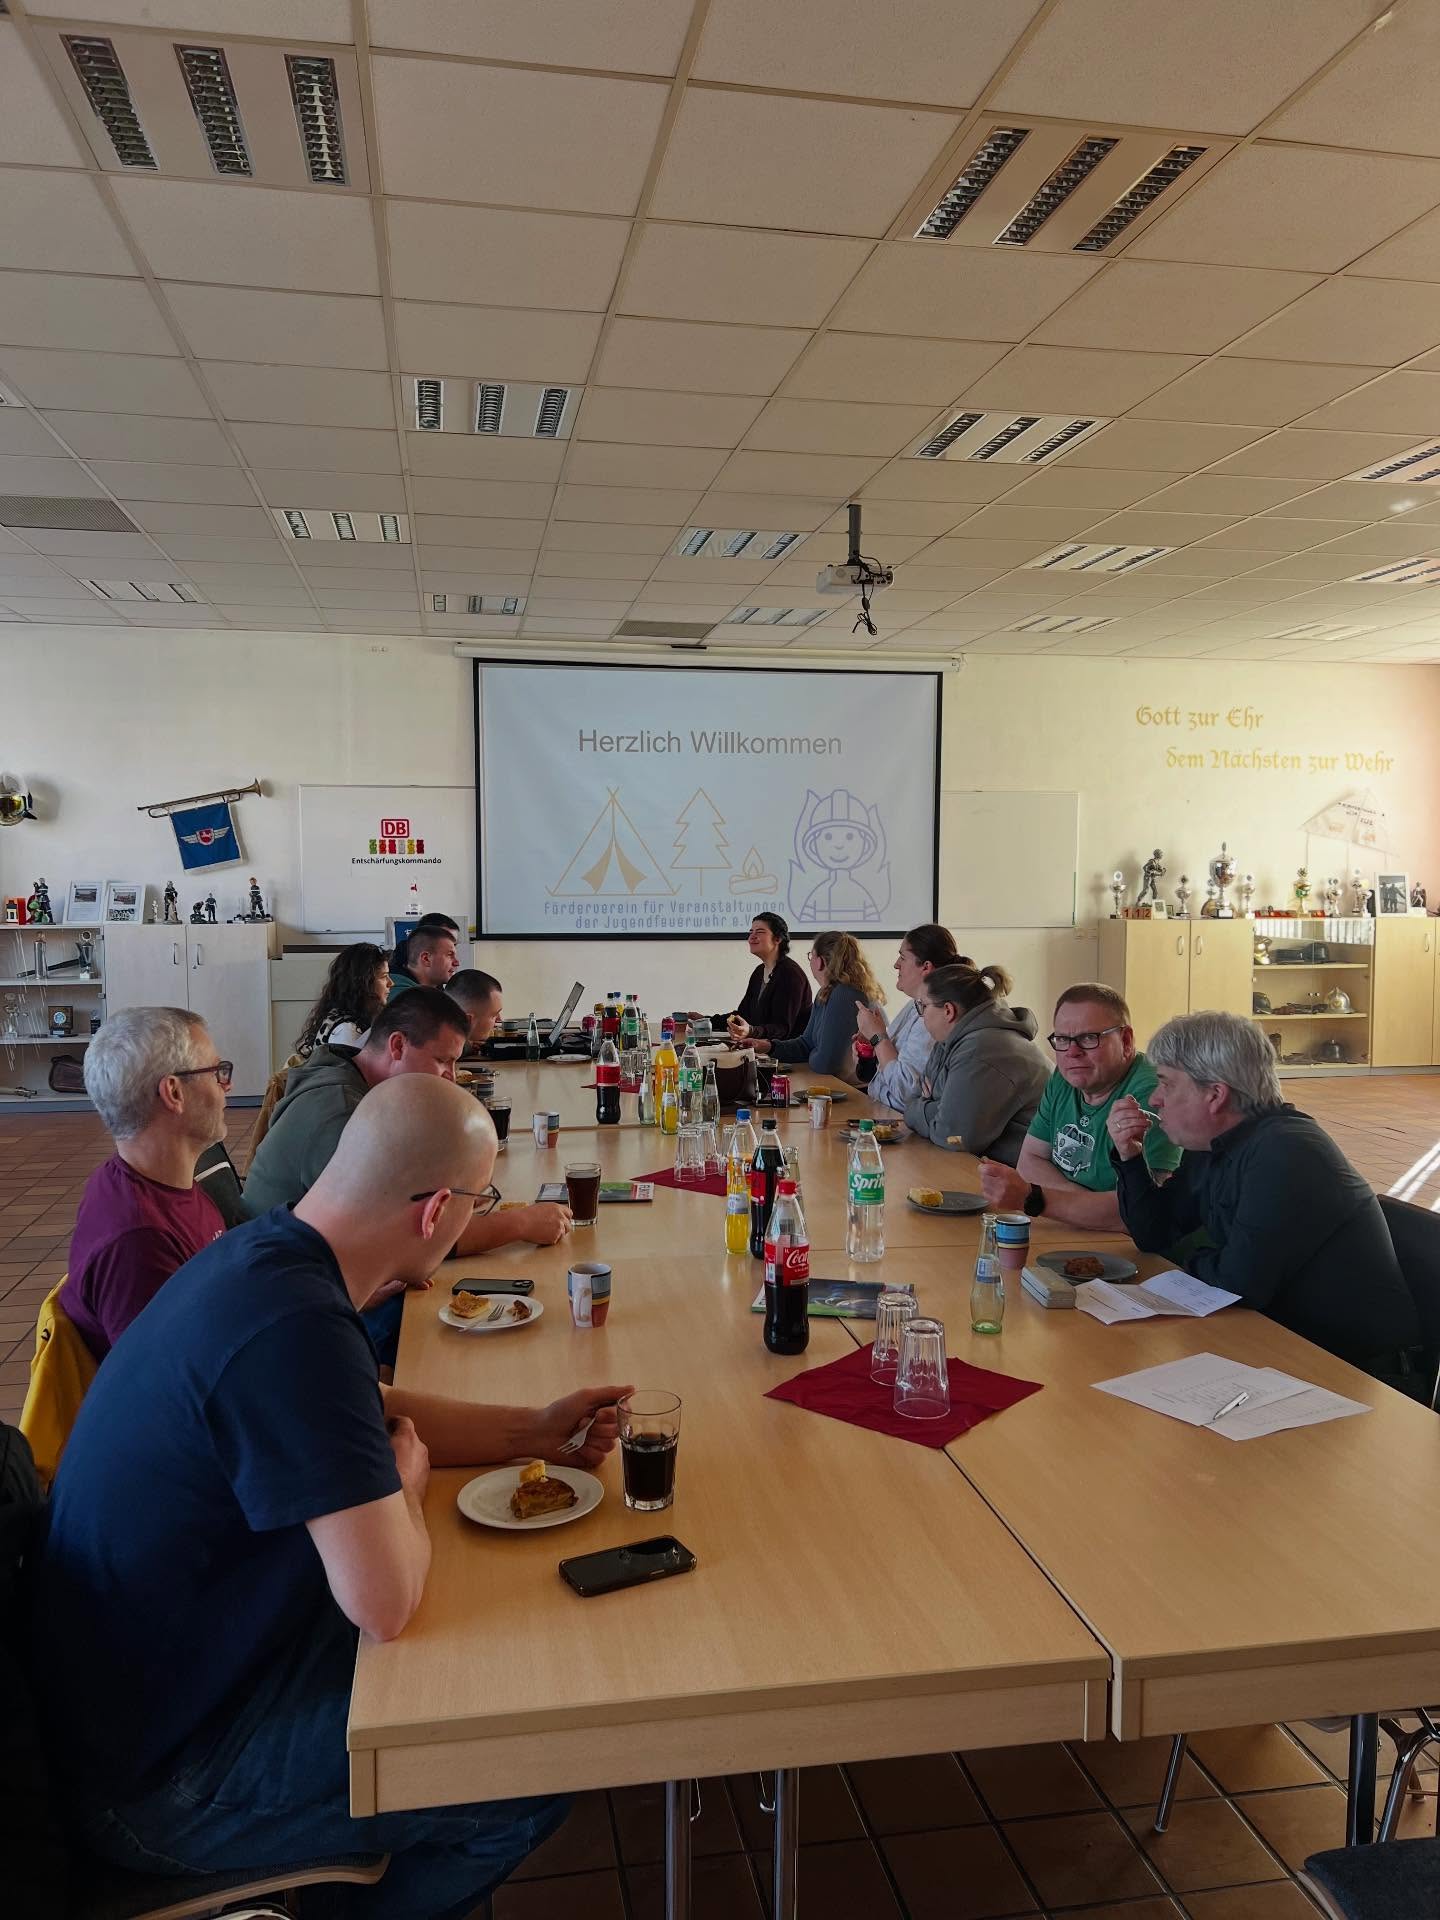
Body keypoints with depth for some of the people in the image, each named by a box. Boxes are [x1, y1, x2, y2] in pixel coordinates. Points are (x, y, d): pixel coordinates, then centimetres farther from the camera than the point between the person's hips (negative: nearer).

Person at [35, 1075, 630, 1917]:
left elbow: (375, 1410, 13)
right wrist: (407, 1482, -13)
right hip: (157, 1777, -9)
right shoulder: (296, 1325, -35)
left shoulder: (264, 1252, -4)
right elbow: (387, 1603, -33)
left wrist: (528, 1431, 5)